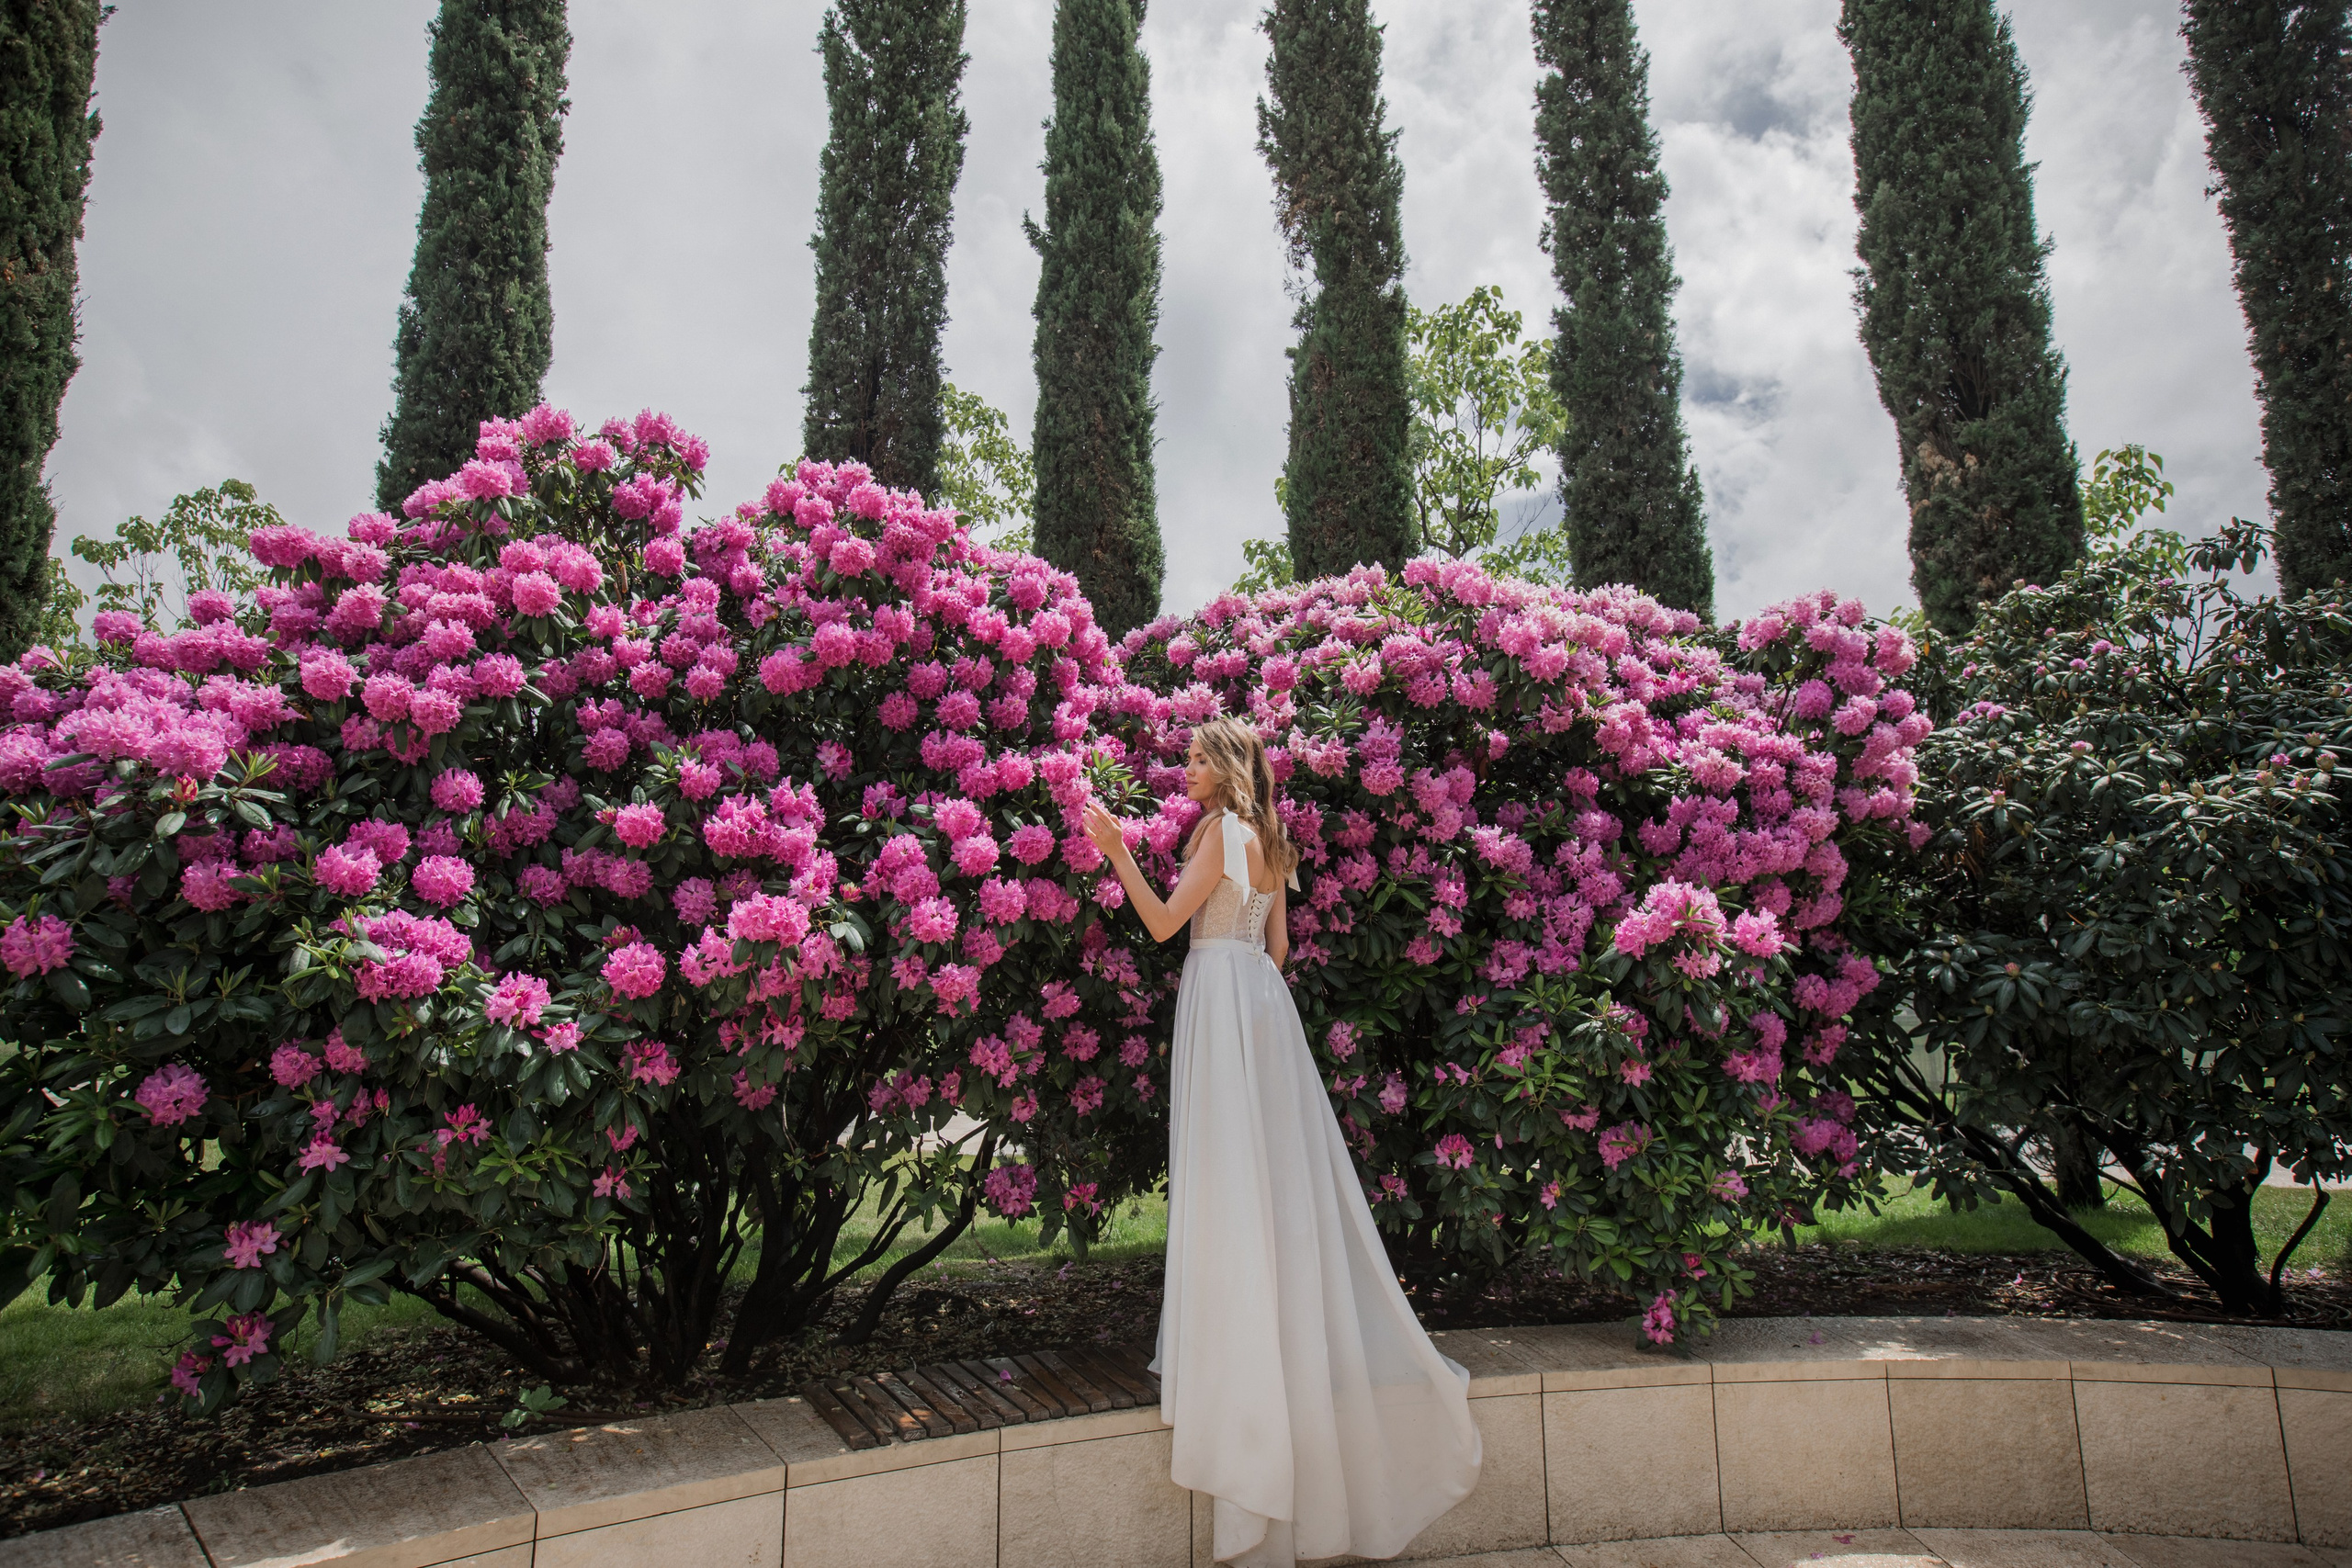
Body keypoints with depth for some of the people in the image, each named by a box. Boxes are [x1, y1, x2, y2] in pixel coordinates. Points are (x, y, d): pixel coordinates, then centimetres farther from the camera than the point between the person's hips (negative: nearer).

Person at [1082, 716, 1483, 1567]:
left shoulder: (1221, 831, -11)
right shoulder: (1268, 841, 14)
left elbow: (1165, 922, -13)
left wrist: (1118, 853, -14)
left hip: (1223, 995, -9)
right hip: (1259, 994, 9)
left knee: (1231, 1168, -4)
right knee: (1273, 1166, 12)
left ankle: (1231, 1345, 4)